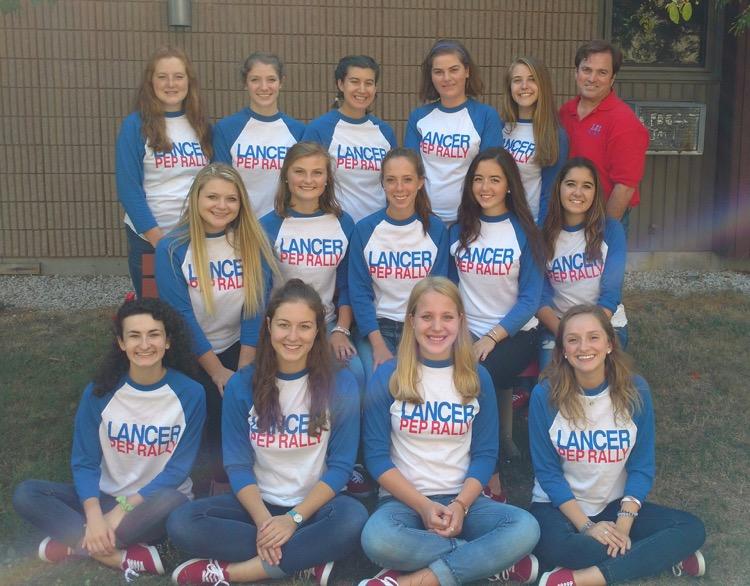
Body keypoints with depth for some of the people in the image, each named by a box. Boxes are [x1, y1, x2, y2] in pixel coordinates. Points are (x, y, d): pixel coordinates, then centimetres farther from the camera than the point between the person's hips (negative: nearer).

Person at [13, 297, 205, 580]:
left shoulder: (190, 393, -12)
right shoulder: (99, 391, -6)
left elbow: (178, 468, -11)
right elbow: (85, 462, -6)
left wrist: (122, 511, -20)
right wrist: (94, 515, -25)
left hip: (156, 500, -3)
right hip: (105, 496, 3)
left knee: (173, 503, -38)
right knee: (26, 494, -20)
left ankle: (75, 543, -20)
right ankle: (128, 557, -29)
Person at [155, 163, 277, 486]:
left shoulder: (253, 243, -5)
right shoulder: (172, 249, -10)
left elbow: (257, 308, -9)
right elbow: (181, 316, -12)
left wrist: (244, 371, -16)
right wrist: (219, 373, -14)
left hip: (239, 347, 2)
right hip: (190, 354, -1)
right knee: (216, 400, -18)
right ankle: (215, 475, 9)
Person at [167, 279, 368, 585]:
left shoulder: (341, 384, -7)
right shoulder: (241, 385, -3)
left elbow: (340, 465, -7)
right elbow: (237, 465, -3)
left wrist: (294, 518, -18)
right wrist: (263, 520, -20)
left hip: (315, 504, -1)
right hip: (258, 502, 2)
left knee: (353, 519, -35)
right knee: (181, 523, -24)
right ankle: (309, 561, -21)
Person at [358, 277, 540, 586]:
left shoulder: (478, 378, 4)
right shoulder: (387, 376, -3)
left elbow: (485, 453, 3)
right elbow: (376, 455, -4)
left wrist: (460, 505, -14)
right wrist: (423, 505, -15)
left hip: (462, 499, 2)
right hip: (404, 499, -2)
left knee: (526, 529, -26)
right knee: (377, 538, -36)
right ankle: (489, 559, -17)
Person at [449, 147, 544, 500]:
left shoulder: (524, 232, 0)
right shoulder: (458, 231, 8)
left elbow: (530, 298, -4)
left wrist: (491, 338, -16)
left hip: (515, 334, -2)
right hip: (467, 333, 3)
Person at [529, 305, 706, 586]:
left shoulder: (635, 390, -8)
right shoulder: (545, 395, -13)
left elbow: (642, 466, -4)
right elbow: (547, 471, -10)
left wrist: (623, 523, -18)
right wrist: (586, 527, -19)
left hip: (615, 505, 3)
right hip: (560, 506, -2)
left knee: (692, 529, -18)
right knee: (553, 545, -36)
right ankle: (661, 556, -16)